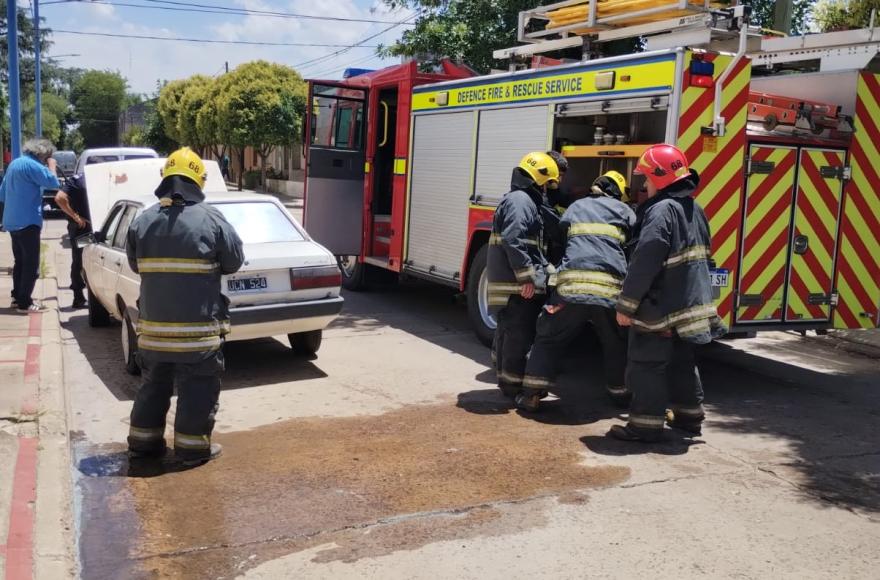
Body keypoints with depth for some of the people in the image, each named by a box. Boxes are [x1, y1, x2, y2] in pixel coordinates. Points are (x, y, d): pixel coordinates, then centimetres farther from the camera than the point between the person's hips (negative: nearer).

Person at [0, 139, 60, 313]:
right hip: (28, 221, -10)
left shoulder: (14, 164, 16)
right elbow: (53, 183, -18)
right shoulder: (32, 165, -14)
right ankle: (25, 303, -6)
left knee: (20, 261, 18)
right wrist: (51, 166, -3)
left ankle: (17, 297, 24)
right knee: (31, 264, -6)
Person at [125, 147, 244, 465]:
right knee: (197, 389, 7)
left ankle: (144, 440, 29)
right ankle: (192, 447, 13)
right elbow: (234, 261, -1)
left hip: (153, 323, 4)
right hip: (198, 325, -4)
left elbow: (135, 264, 13)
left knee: (154, 383, 20)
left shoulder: (142, 221, 3)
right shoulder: (211, 219, -9)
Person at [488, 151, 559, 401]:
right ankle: (515, 387, 1)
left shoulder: (520, 199, 20)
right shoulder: (521, 200, -14)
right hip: (516, 285, -11)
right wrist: (527, 277, -23)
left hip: (509, 282, 11)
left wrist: (540, 271, 25)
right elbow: (513, 242, -24)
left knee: (507, 332, 16)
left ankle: (506, 380, 26)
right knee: (520, 336, -5)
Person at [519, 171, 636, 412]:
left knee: (549, 338, 10)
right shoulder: (624, 210, 19)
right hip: (610, 287, 0)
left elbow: (559, 240, 24)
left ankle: (531, 394, 4)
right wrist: (632, 282, 28)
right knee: (616, 344, 20)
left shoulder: (576, 206, 24)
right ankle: (620, 393, 29)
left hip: (572, 283, 0)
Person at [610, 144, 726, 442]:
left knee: (648, 363, -2)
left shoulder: (661, 210, -18)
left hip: (661, 305, -9)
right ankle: (689, 415, 30)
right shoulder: (694, 208, 11)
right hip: (690, 302, 9)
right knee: (682, 360, 20)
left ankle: (646, 424, 1)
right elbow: (702, 253, 20)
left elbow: (644, 264, -23)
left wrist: (626, 306, -18)